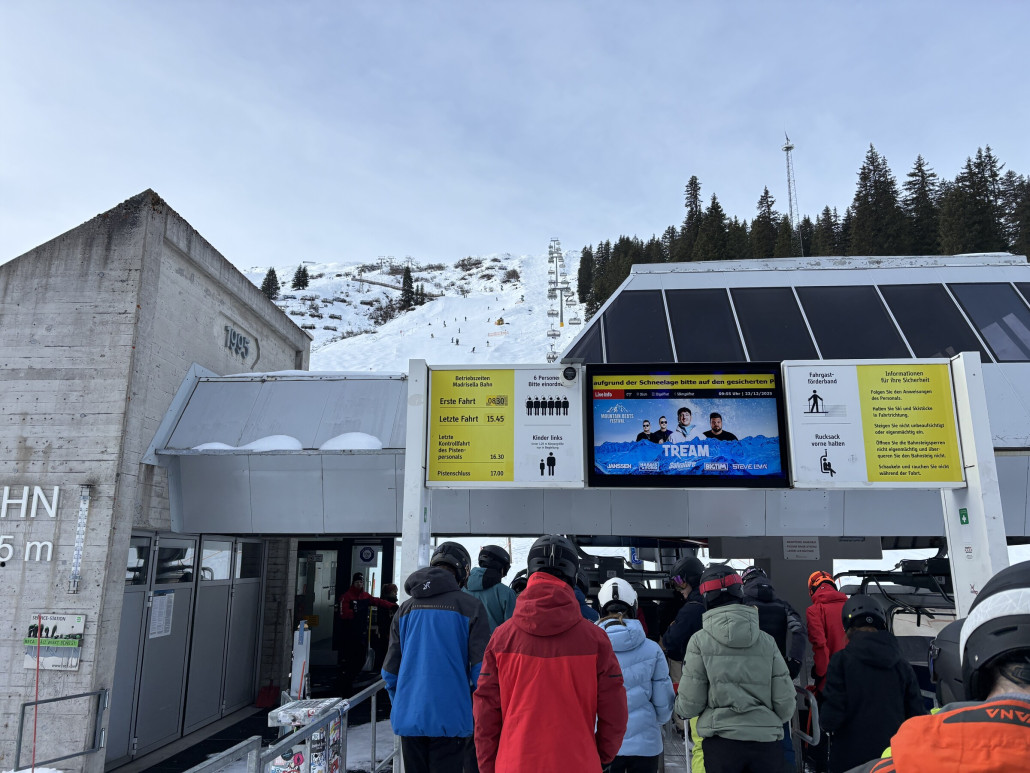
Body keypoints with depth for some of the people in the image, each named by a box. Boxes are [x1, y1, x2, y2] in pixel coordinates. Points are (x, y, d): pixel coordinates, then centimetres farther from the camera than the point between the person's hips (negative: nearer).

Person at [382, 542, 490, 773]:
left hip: (408, 719, 4)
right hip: (449, 720, -4)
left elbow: (390, 669, 8)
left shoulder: (405, 608, 6)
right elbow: (481, 668, -9)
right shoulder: (470, 606, -6)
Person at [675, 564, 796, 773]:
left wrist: (679, 706, 17)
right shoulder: (766, 641, 1)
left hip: (722, 742, -2)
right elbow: (785, 703, 3)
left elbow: (690, 704, -6)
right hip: (766, 740, 2)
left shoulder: (700, 640, -7)